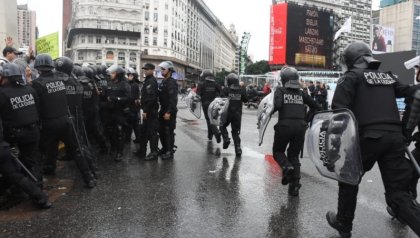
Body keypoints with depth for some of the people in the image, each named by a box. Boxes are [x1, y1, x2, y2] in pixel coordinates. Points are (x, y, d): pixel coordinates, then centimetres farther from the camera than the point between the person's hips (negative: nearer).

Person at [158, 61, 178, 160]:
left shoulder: (172, 82, -14)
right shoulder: (163, 82, 16)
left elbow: (173, 99, -21)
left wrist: (169, 112, -25)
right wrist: (162, 110, 15)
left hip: (169, 112, -9)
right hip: (163, 110, 9)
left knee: (169, 132, -4)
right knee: (161, 130, 15)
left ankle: (170, 152, 4)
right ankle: (165, 148, 30)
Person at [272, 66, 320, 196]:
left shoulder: (280, 91, 2)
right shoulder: (301, 93, 13)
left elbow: (277, 105, -16)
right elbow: (316, 106, 13)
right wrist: (308, 118, 22)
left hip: (285, 125, -3)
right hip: (300, 126, 3)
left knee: (278, 151, 19)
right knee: (294, 155, 16)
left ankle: (287, 166, -12)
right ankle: (294, 185, 8)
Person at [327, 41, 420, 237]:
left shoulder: (352, 76, 2)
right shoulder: (388, 77, 20)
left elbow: (339, 108, -10)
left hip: (368, 137, -5)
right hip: (394, 137, 5)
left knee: (349, 180, 16)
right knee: (398, 193, 10)